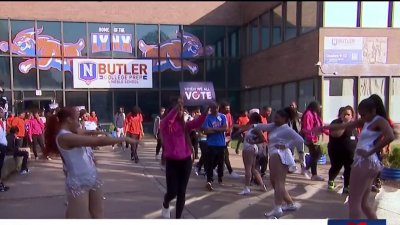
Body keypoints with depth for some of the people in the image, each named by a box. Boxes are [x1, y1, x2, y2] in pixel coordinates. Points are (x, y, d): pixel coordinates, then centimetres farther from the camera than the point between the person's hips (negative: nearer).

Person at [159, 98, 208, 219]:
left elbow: (198, 122, -9)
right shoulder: (165, 125, -5)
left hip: (186, 161, 4)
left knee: (181, 192, 7)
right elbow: (168, 120, -29)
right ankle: (165, 205, 36)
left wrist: (206, 110, -24)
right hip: (172, 162, -3)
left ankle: (178, 218, 19)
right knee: (172, 192, 0)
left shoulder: (185, 124, 7)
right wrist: (177, 106, -42)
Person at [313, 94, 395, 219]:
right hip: (367, 163, 10)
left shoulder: (380, 121, -7)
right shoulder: (366, 121, 18)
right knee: (364, 203, 14)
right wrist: (323, 127, 18)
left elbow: (390, 136, -27)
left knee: (354, 203, -6)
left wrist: (370, 152, -21)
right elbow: (343, 125, 19)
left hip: (365, 163, -10)